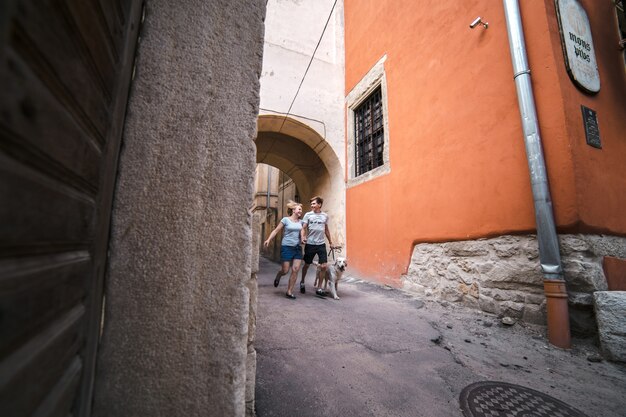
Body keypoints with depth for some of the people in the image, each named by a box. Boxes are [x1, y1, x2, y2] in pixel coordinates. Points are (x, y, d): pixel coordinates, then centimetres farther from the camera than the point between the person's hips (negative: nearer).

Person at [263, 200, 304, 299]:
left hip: (298, 248, 4)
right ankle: (278, 276, 37)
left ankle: (289, 292, 10)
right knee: (285, 270, 0)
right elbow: (276, 230, -4)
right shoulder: (286, 220, -4)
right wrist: (268, 239, -14)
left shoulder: (301, 222, 8)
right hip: (287, 247, -4)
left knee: (295, 270, -2)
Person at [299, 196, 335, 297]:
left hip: (321, 244, 2)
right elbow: (303, 228, -5)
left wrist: (331, 242, 19)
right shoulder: (308, 215, -2)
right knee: (307, 265, 12)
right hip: (310, 244, -2)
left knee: (323, 266, -4)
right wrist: (303, 237, -25)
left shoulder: (325, 216, 6)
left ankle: (319, 288, 12)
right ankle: (302, 282, 37)